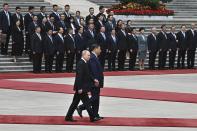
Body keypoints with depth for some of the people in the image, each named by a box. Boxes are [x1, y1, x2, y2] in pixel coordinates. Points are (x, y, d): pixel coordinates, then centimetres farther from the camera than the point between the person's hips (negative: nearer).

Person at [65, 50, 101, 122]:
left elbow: (87, 75, 21)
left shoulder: (84, 63, 13)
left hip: (81, 87, 10)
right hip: (81, 87, -10)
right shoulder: (81, 63, -18)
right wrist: (80, 88, -24)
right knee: (87, 102, -3)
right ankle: (92, 117, 3)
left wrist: (93, 80, 8)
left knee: (75, 102, 13)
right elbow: (79, 76, -22)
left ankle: (68, 116, 17)